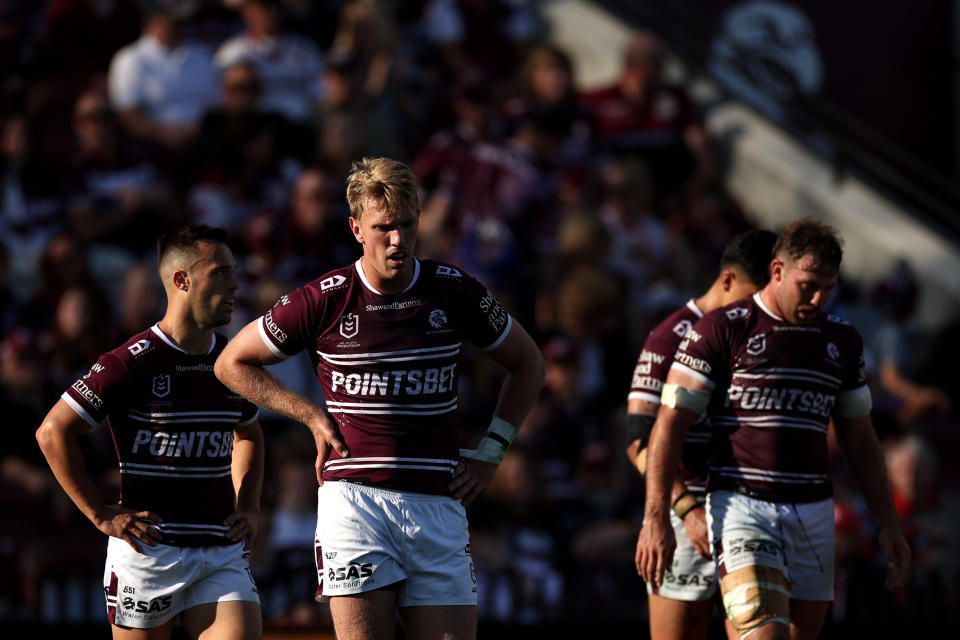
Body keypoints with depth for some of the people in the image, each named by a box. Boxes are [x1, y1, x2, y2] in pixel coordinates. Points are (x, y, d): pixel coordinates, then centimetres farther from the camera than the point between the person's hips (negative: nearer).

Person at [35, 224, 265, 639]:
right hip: (150, 549, -5)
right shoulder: (132, 363, -11)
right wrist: (101, 516, -7)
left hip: (222, 552, 5)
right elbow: (53, 431, -8)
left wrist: (248, 507, 15)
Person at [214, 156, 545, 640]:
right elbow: (232, 363, 10)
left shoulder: (456, 292, 3)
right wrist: (312, 415, 2)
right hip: (354, 496, -2)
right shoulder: (323, 299, -3)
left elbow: (527, 363, 19)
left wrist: (490, 453, 10)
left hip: (437, 504, 3)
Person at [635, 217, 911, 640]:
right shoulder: (721, 329, -4)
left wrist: (887, 524, 15)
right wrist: (656, 519, -14)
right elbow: (670, 425, -6)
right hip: (741, 507, -6)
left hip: (813, 513, 6)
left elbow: (859, 439, 21)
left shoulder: (842, 340, 12)